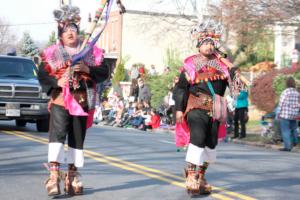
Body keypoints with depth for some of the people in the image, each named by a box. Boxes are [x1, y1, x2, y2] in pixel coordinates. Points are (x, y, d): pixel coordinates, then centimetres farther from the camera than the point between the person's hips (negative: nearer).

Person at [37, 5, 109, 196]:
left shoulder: (91, 52, 11)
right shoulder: (52, 53, 7)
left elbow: (105, 72, 5)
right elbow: (42, 75, 3)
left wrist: (87, 69, -12)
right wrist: (56, 82, -15)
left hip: (82, 102, 2)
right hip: (60, 101, -2)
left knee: (77, 139, 6)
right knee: (57, 134, -16)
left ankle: (72, 175, 16)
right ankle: (54, 175, -19)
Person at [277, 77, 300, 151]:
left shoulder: (285, 92, -12)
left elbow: (281, 104, -11)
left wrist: (278, 113, -3)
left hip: (285, 114, -5)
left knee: (285, 130, -1)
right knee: (293, 128, 25)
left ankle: (287, 146, -4)